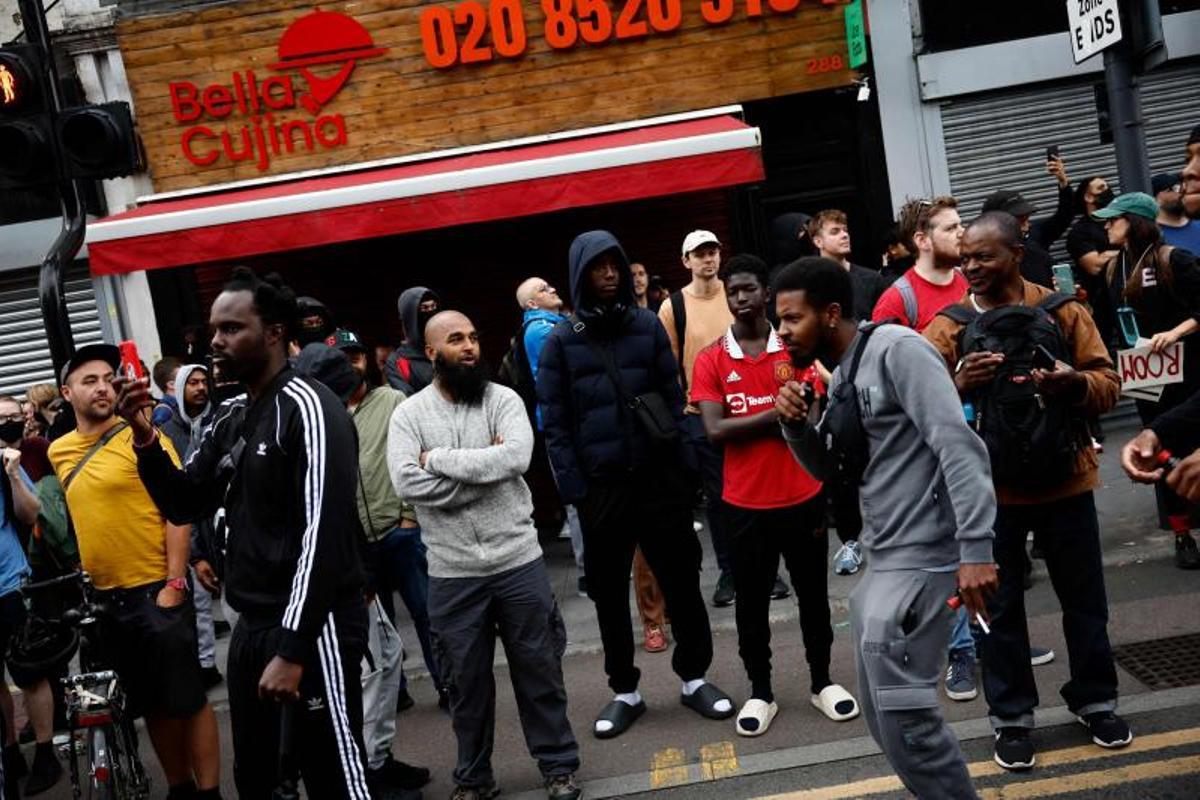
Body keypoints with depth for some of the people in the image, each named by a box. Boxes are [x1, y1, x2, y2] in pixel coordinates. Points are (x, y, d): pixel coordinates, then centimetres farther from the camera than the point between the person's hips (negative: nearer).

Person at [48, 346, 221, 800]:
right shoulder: (59, 452, 8)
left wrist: (174, 582, -16)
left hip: (156, 591, -5)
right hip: (103, 597, 6)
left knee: (188, 700, -1)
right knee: (150, 705, 15)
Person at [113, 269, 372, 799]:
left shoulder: (307, 407, -14)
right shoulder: (229, 419, 12)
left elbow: (323, 535, -21)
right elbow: (184, 505, 14)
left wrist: (293, 647, -24)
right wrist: (145, 440, -2)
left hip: (311, 626, -8)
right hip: (251, 625, 8)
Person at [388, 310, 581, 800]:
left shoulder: (504, 399, -2)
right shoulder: (408, 413, -2)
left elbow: (516, 457, -20)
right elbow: (407, 483, -16)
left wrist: (438, 457, -15)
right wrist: (483, 467, -16)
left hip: (518, 560, 0)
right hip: (451, 573, 0)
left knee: (538, 668, 12)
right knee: (466, 679, 14)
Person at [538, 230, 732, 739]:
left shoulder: (648, 327, 4)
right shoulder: (560, 342, -1)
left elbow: (674, 399, 6)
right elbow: (555, 424, -2)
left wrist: (687, 467, 0)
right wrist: (574, 488, -8)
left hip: (659, 476, 1)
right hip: (601, 485, -1)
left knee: (681, 580, 8)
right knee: (609, 591, 10)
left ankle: (694, 678, 26)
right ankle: (624, 691, 25)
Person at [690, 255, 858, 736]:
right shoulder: (711, 360, -3)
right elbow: (714, 430, -13)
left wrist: (748, 426, -17)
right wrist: (778, 414, -16)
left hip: (803, 496, 1)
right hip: (745, 503, -1)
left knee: (813, 594, 13)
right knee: (751, 601, 9)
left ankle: (822, 681, 31)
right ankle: (760, 691, 25)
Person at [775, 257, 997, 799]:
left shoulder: (895, 348, -14)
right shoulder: (841, 377, 13)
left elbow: (957, 444, -21)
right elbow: (833, 471, 18)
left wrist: (974, 549, -27)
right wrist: (796, 426, -1)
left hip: (920, 560, -9)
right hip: (881, 562, 10)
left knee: (903, 714, -8)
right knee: (882, 710, 16)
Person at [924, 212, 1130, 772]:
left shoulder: (1063, 312, 1)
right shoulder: (948, 327, -1)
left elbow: (1108, 384, 1)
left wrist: (1076, 382, -21)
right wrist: (957, 385, -28)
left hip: (1065, 482, 1)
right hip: (990, 490, -1)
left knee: (1084, 598, 14)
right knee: (1001, 606, 9)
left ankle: (1094, 700, 35)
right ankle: (1011, 717, 23)